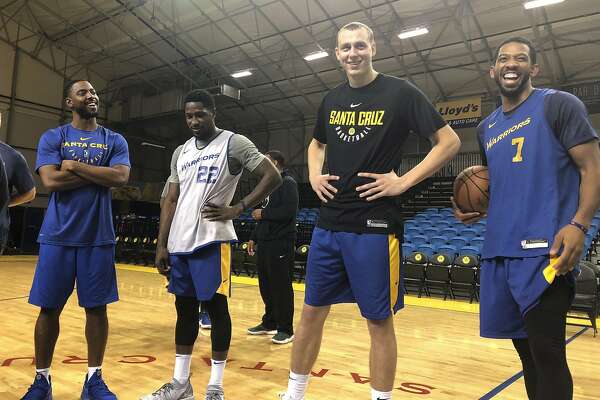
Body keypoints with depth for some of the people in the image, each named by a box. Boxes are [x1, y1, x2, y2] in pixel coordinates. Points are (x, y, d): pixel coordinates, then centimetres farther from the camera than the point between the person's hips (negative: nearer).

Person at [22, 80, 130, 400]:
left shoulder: (115, 140, 7)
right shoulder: (52, 137, 5)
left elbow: (121, 177, -11)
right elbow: (50, 181, -11)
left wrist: (75, 165, -9)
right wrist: (99, 173, -9)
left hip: (98, 237, 1)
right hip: (58, 236, 0)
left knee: (97, 307, 5)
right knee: (49, 308, 7)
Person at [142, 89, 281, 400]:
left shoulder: (234, 143, -3)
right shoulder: (180, 152, 15)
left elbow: (272, 177, -9)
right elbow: (171, 200, 15)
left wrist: (237, 209, -13)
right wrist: (161, 244, 9)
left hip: (212, 241, -6)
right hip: (180, 243, 7)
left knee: (215, 307, 0)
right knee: (184, 308, 12)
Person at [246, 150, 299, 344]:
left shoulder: (288, 183, -8)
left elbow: (289, 211, -22)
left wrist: (263, 213, -12)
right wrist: (253, 237, 18)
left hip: (281, 244, -9)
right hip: (264, 243, 9)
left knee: (282, 287, -2)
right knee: (266, 286, 14)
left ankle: (286, 330, 8)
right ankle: (269, 323, 27)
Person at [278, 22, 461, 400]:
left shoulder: (399, 92, -4)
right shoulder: (332, 99, 13)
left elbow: (449, 141, -4)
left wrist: (404, 181, -12)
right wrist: (314, 175, 9)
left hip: (374, 225, -5)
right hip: (328, 223, 6)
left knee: (379, 320, 4)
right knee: (312, 311, 13)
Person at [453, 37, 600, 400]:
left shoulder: (559, 104, 0)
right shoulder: (486, 128, 19)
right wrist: (476, 210, 8)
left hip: (544, 249, -6)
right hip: (498, 250, 7)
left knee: (546, 351, -5)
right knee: (525, 346, 14)